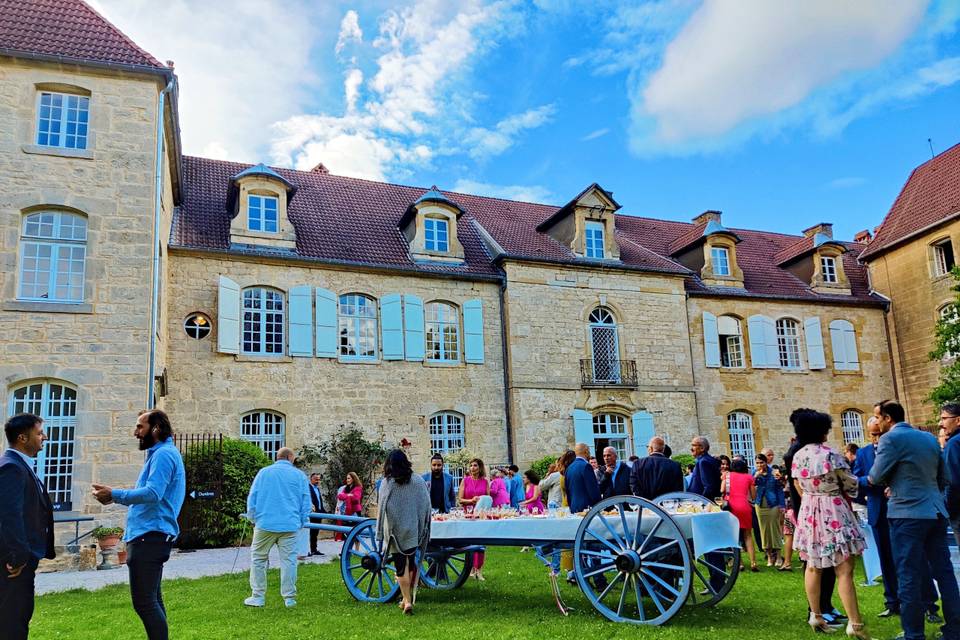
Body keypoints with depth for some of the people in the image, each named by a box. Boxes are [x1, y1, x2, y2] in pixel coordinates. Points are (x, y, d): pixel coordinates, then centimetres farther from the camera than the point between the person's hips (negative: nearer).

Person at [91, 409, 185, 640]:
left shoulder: (163, 454, -13)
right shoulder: (160, 454, 20)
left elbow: (153, 494, -25)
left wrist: (115, 494, -16)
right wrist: (116, 497, 10)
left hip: (150, 537, -11)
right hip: (151, 535, 11)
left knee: (144, 602, -9)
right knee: (151, 600, 17)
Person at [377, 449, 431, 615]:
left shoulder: (386, 483, -8)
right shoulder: (418, 481, -2)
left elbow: (381, 508, -7)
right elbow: (426, 505, 1)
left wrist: (380, 532, 0)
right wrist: (423, 527, 12)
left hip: (395, 531, -2)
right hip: (414, 530, 2)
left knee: (401, 566, 3)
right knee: (412, 563, 15)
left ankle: (407, 600, -1)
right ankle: (408, 598, 20)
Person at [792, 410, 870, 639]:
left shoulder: (797, 456, 2)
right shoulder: (831, 455, -17)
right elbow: (850, 485, -6)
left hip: (809, 514, 6)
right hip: (834, 514, -6)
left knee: (813, 566, 14)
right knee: (844, 570, -5)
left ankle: (816, 615, 21)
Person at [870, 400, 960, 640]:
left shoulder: (890, 439, -9)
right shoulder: (930, 438, 13)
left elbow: (876, 478, -9)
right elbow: (941, 477, 20)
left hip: (907, 514, -7)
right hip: (936, 512, 7)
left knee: (909, 577, 0)